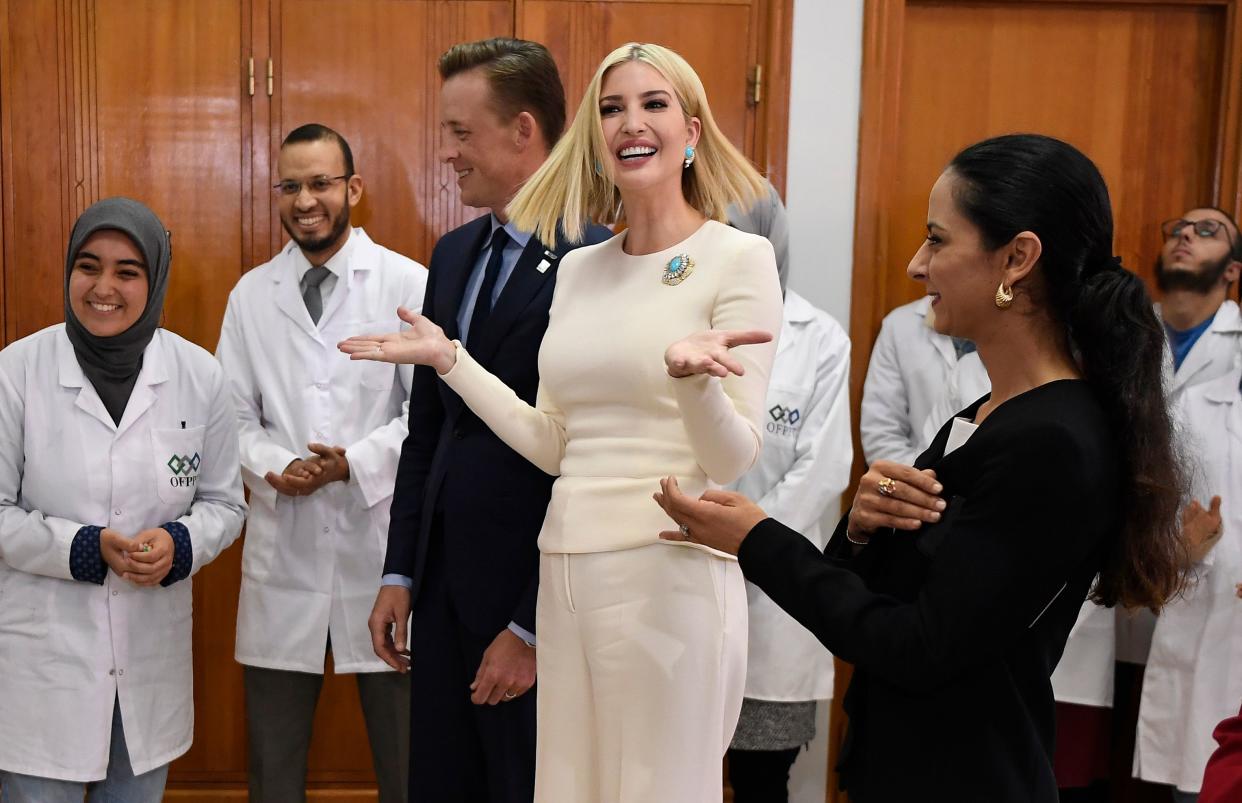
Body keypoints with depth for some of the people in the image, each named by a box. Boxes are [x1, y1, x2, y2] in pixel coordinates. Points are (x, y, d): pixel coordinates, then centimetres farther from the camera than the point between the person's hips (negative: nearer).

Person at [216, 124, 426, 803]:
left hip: (381, 537, -3)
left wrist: (356, 462, -17)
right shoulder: (250, 295, 10)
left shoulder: (407, 283, -1)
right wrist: (273, 466, -9)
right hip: (283, 543, 3)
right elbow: (233, 413, 10)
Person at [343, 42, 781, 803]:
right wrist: (448, 357, 8)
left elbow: (732, 460, -12)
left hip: (671, 570, -6)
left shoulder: (739, 256, -6)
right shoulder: (578, 269, 10)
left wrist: (692, 377, -32)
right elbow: (553, 446, 10)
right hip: (566, 568, 6)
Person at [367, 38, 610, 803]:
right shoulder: (454, 254, 8)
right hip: (445, 589, 7)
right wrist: (401, 574, 9)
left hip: (535, 604, -6)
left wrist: (534, 627, -14)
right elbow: (426, 431, 12)